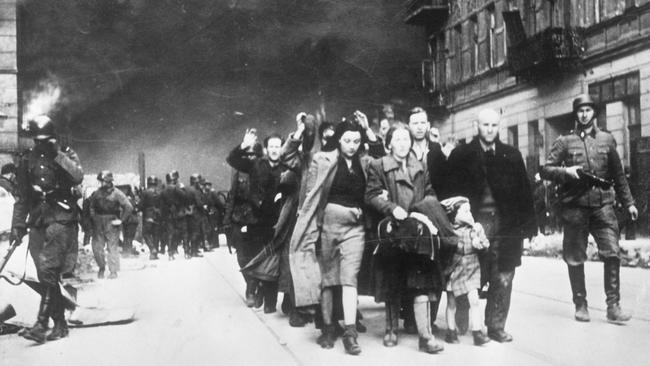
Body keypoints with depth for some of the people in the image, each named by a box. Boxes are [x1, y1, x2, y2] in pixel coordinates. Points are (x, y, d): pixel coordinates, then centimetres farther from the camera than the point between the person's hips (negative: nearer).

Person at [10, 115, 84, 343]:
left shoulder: (66, 154, 3)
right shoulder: (27, 160, 12)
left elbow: (78, 177, -16)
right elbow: (21, 197, 17)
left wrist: (58, 154, -15)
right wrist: (17, 225, 11)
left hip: (61, 219, -4)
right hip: (37, 222, 4)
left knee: (48, 270, -17)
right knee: (45, 275, 3)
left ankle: (42, 324, -18)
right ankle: (60, 324, 11)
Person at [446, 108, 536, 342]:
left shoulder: (512, 155, 11)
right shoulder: (461, 155, 5)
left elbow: (524, 191, 7)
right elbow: (451, 189, -1)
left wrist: (528, 224, 1)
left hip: (505, 225, 2)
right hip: (474, 224, -2)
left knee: (503, 279, 3)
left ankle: (496, 326, 13)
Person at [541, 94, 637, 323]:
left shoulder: (607, 139, 13)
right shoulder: (565, 142, 6)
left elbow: (618, 175, 16)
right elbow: (545, 170, 3)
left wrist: (628, 202, 12)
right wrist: (566, 171, -14)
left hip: (602, 205, 1)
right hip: (575, 207, -1)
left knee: (612, 253, -11)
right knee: (575, 259, 3)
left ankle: (613, 306, -4)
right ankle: (580, 305, 16)